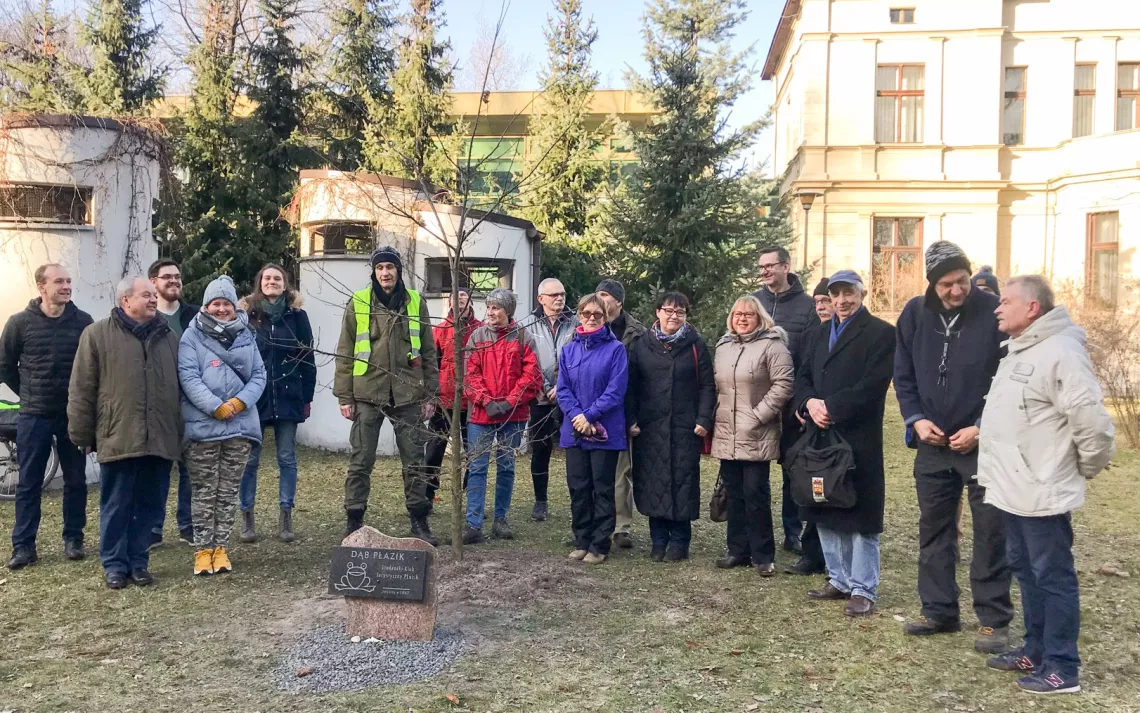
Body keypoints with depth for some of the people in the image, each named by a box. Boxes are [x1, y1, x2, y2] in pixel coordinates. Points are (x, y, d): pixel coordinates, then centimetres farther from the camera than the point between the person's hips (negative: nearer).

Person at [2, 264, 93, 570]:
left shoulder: (83, 321, -3)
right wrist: (29, 395, 6)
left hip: (74, 415, 1)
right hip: (34, 416, -1)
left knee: (76, 480, 9)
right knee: (29, 483, 6)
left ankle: (73, 539, 22)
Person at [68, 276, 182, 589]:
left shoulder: (167, 336, 12)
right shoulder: (98, 334, -1)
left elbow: (179, 387, 17)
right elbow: (81, 390, -1)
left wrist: (179, 432, 14)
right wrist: (82, 434, -3)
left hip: (158, 439, 4)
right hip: (117, 438, -4)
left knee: (148, 505, 10)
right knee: (116, 506, 5)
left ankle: (138, 561, 22)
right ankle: (114, 563, 18)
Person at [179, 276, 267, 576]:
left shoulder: (246, 337, 12)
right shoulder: (192, 337, 0)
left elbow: (259, 375, 8)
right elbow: (188, 377, -9)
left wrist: (240, 401, -9)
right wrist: (216, 407, -18)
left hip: (240, 426, 4)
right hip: (202, 427, -3)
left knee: (229, 492, 8)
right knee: (204, 492, 2)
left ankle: (221, 548, 16)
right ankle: (203, 550, 10)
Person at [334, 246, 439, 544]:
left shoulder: (416, 303, 7)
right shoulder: (358, 304, 2)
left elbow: (428, 352, 9)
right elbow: (345, 354, 3)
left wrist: (430, 395, 5)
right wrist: (344, 396, -2)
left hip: (408, 395, 1)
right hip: (368, 395, -1)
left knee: (414, 461, 7)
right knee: (361, 462, 3)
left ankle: (419, 521, 18)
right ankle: (353, 522, 14)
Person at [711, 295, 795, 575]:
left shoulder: (772, 345, -6)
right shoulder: (723, 346, 16)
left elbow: (784, 384, -14)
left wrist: (758, 415, -15)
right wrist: (713, 420, 12)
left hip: (757, 436, -6)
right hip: (727, 435, 6)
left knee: (756, 494, -3)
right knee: (734, 494, 11)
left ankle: (763, 555, 8)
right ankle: (737, 550, 20)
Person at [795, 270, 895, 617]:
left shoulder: (880, 333, -5)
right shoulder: (819, 333, 17)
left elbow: (873, 384, -15)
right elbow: (802, 377, 13)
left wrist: (831, 407, -17)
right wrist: (810, 403, -8)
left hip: (859, 441, -6)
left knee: (860, 517, 0)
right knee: (827, 514, 13)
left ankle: (862, 590, 10)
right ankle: (840, 580, 26)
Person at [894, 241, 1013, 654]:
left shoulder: (994, 313, -11)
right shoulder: (915, 315, 1)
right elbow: (903, 375, 8)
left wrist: (981, 428, -13)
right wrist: (916, 419, -5)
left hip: (982, 444, -4)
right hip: (932, 442, 4)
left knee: (990, 531, 2)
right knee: (934, 529, 12)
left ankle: (994, 621, 13)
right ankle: (939, 611, 24)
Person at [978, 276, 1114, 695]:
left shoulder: (1061, 352, -19)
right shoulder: (1018, 350, 13)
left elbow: (1093, 421, -22)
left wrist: (1086, 468, -7)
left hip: (1042, 493, -10)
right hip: (1013, 490, 10)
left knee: (1053, 577, 1)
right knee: (1025, 571, 18)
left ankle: (1062, 668, 11)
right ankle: (1036, 650, 32)